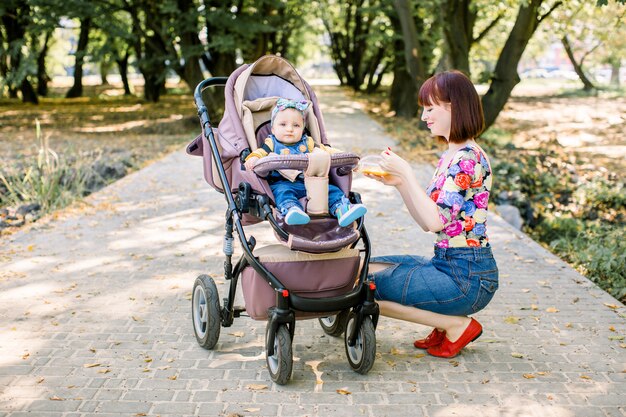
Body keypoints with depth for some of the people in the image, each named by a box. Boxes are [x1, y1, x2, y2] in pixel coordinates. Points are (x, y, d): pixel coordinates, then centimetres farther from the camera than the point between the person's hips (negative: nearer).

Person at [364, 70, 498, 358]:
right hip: (445, 264, 10)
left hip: (466, 278, -10)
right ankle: (445, 323, 11)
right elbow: (426, 221, 13)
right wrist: (398, 183, 1)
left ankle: (457, 325, -1)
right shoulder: (450, 156, 12)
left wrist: (406, 173, -19)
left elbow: (436, 221, -24)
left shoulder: (468, 159, -17)